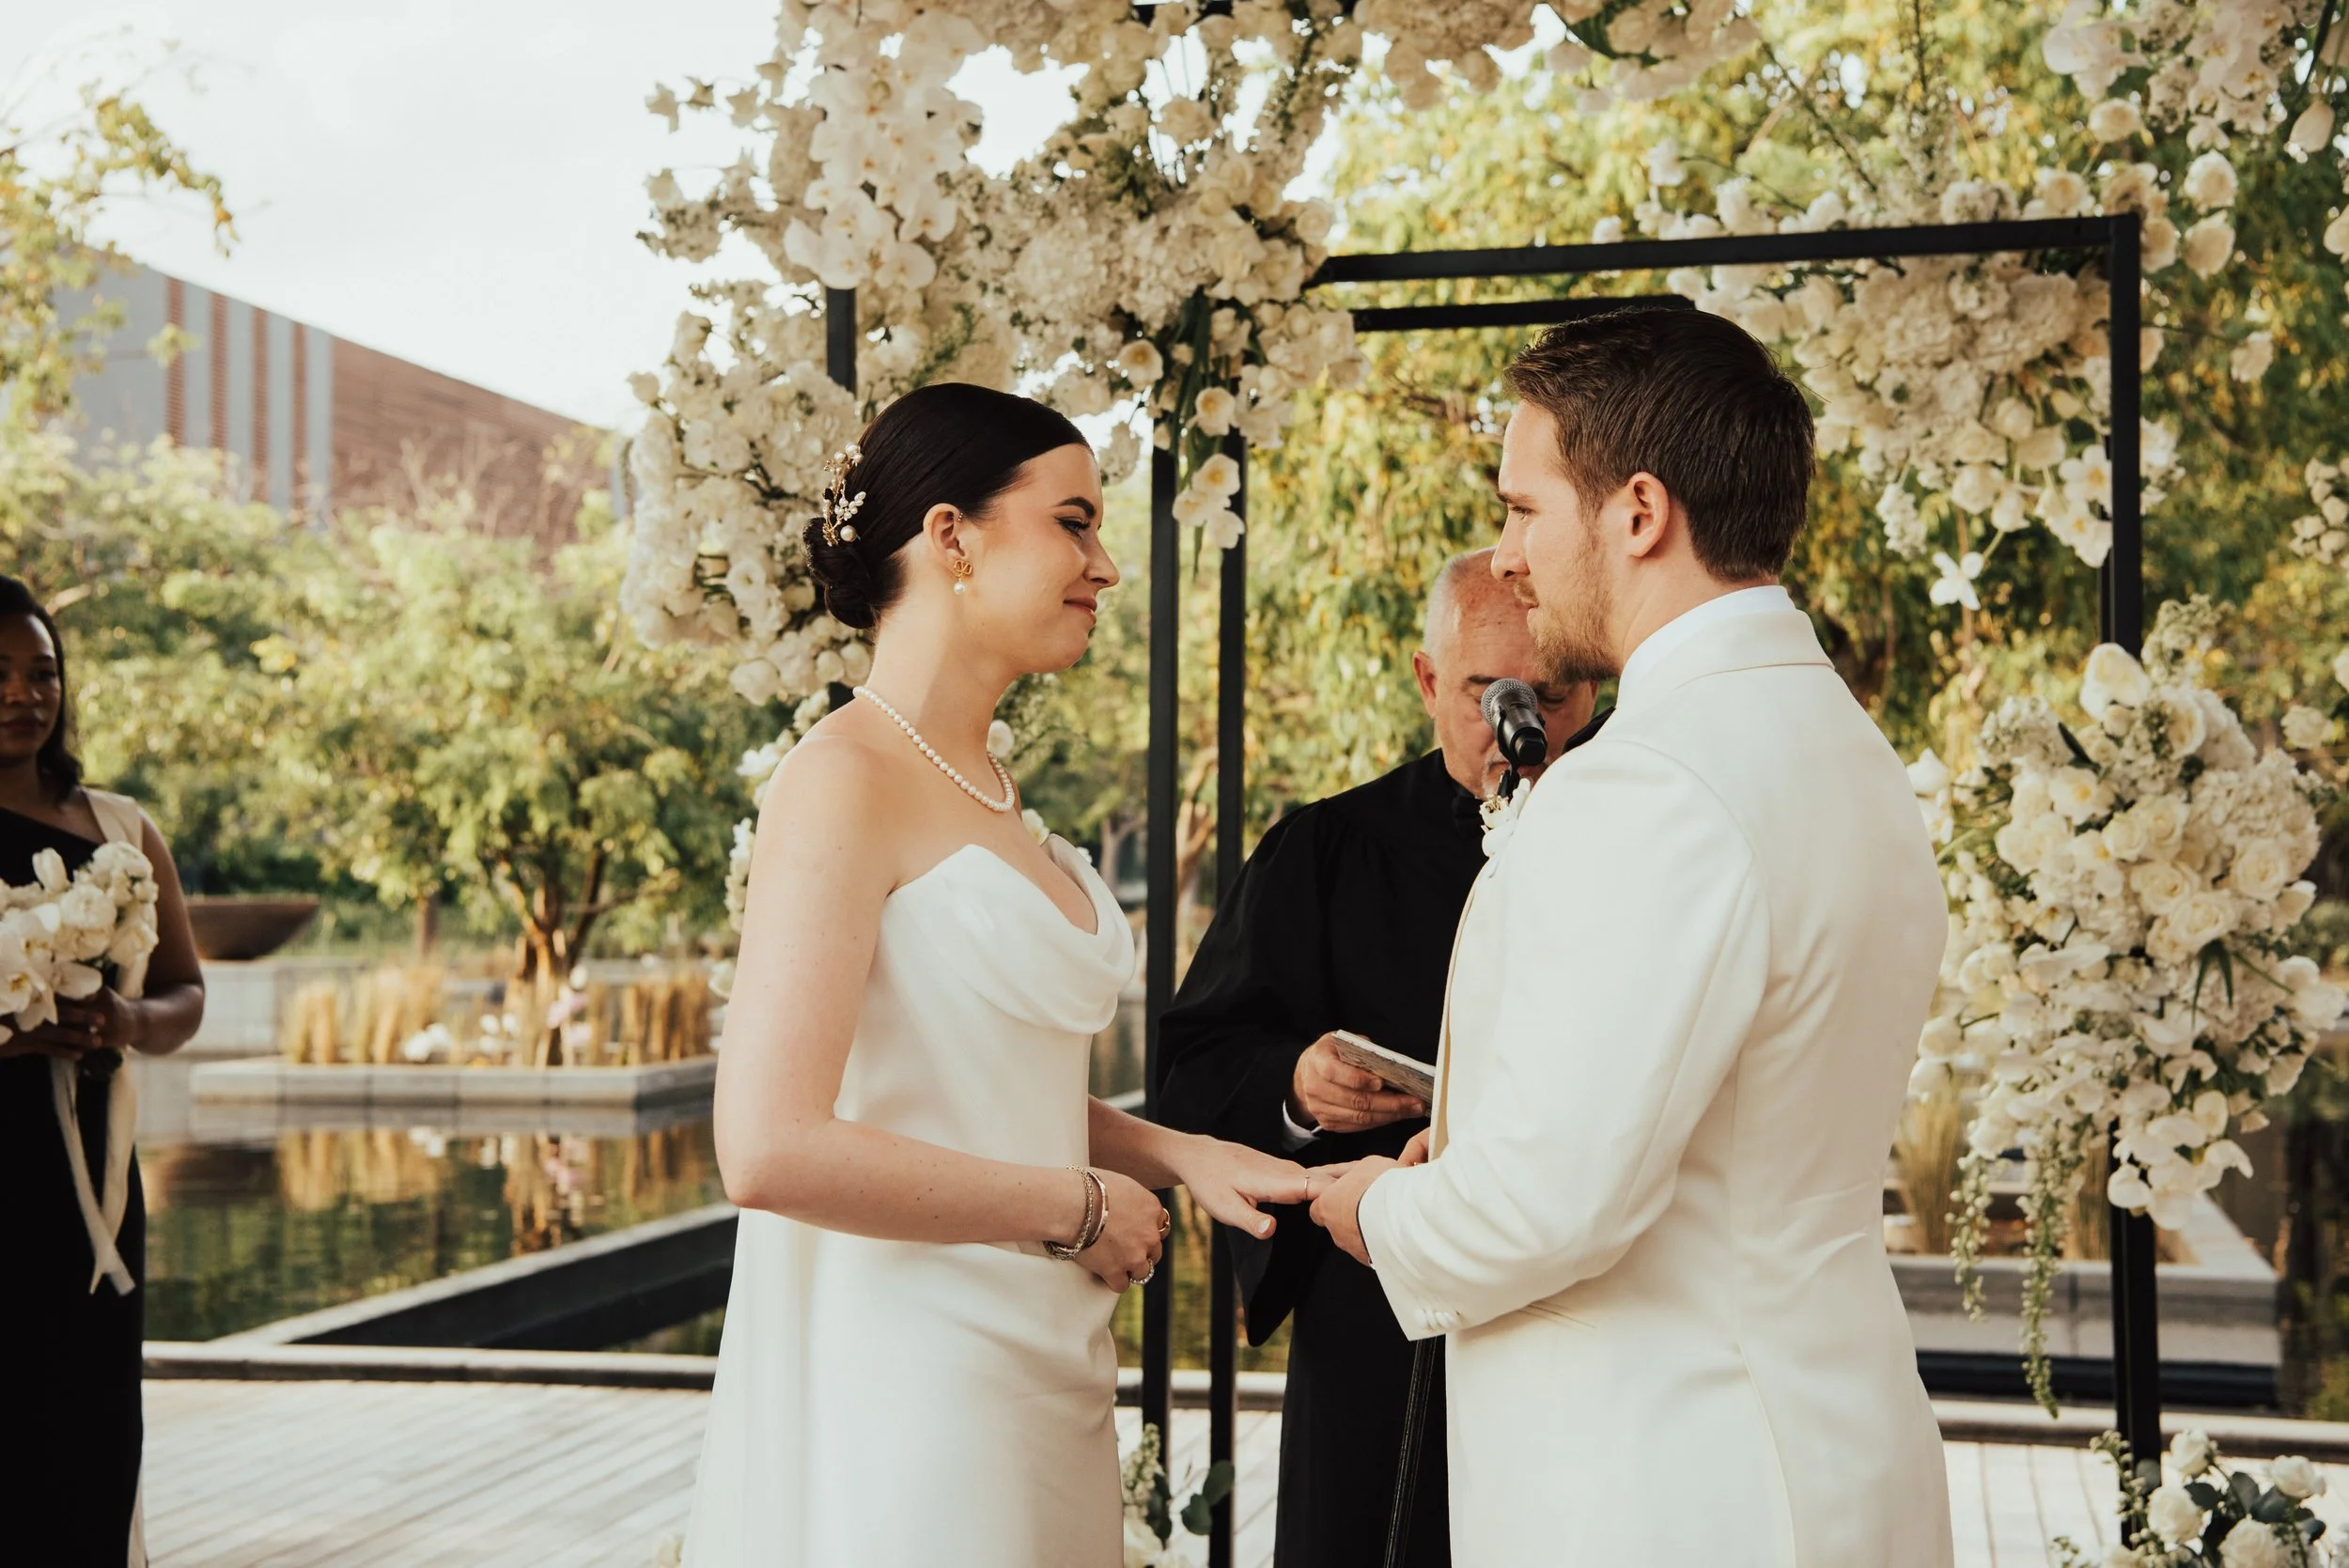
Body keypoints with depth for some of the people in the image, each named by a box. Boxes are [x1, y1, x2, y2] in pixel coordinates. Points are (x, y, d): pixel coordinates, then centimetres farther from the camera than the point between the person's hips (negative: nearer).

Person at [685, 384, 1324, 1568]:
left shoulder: (982, 782, 13)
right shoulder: (847, 772, -15)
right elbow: (771, 1149, -24)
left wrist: (1178, 1155, 4)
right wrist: (1080, 1206, -15)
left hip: (1038, 1371, 8)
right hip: (908, 1384, -8)